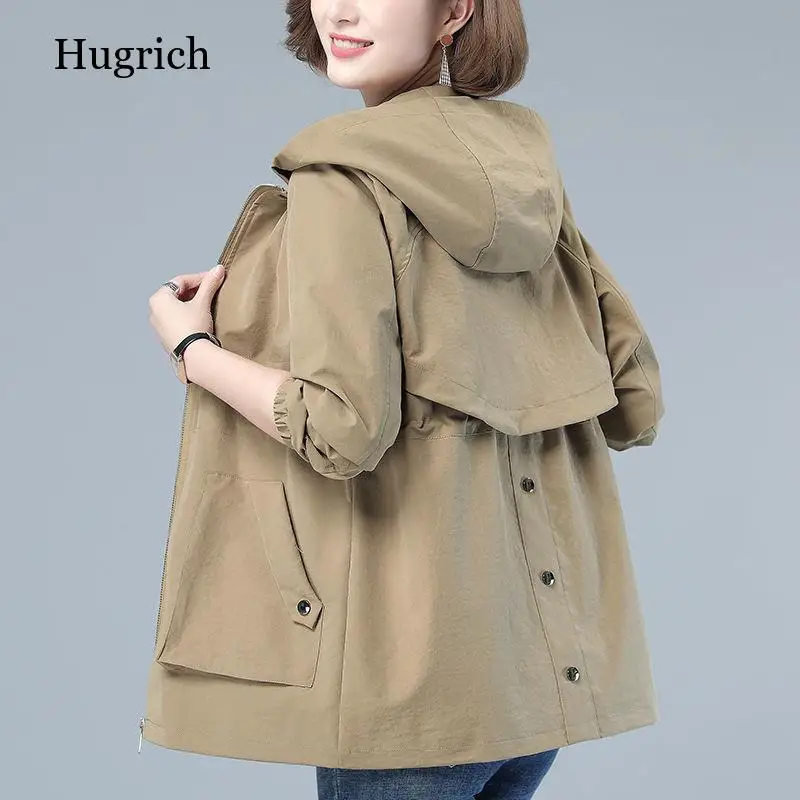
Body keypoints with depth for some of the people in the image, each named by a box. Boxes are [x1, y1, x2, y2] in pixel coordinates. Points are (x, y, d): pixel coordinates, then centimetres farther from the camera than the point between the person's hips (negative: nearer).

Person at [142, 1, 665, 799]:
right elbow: (635, 401, 10)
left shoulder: (345, 174, -13)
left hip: (409, 660, -7)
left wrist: (190, 348, -6)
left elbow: (342, 429, -21)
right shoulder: (521, 162, 8)